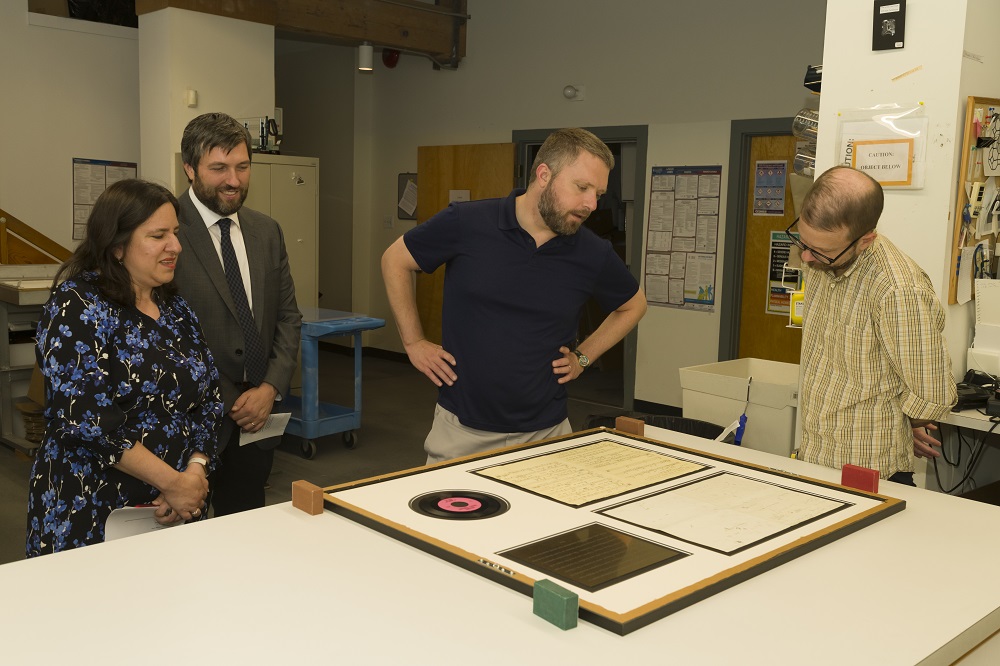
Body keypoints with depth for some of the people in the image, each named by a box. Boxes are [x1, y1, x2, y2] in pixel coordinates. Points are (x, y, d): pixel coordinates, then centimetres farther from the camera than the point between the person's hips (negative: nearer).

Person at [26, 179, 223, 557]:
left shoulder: (176, 310, 8)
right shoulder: (77, 306, -11)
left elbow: (209, 399, 6)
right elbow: (85, 419, -20)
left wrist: (196, 472, -11)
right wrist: (173, 482, -19)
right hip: (91, 517, -5)